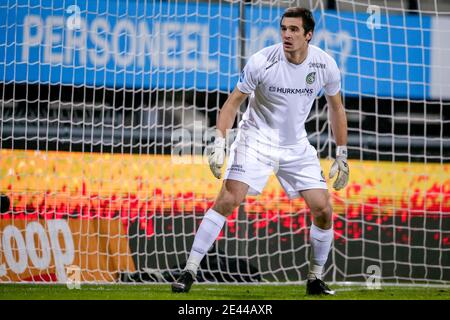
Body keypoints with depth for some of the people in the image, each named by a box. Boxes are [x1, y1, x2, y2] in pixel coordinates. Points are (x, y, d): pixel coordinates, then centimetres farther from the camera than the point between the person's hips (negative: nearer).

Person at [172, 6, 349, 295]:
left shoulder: (325, 65, -9)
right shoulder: (262, 61, -18)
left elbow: (336, 108, 6)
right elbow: (234, 101, -8)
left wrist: (342, 157, 6)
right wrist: (219, 145, -18)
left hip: (297, 146, 3)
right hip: (256, 138, -3)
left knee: (323, 210, -6)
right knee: (228, 200, -20)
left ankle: (315, 280, 14)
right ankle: (189, 272, -16)